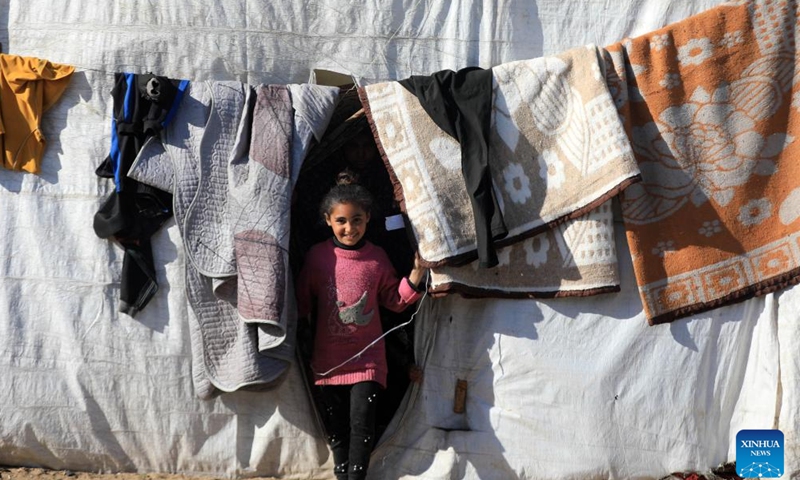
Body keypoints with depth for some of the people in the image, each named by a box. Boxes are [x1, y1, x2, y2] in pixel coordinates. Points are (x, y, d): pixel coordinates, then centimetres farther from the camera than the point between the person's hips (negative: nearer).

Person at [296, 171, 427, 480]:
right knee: (335, 426, 13)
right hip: (327, 359, 1)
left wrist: (415, 275, -9)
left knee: (361, 424, -6)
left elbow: (393, 300, 5)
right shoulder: (317, 256, -5)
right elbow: (302, 301, 5)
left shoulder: (377, 258, -4)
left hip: (367, 358, -1)